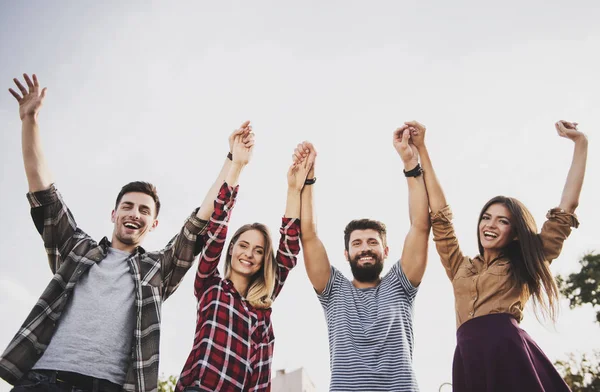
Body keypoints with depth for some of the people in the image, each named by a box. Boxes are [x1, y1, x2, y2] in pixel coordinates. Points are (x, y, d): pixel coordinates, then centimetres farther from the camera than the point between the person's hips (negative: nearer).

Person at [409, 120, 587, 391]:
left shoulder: (522, 266, 18)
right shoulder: (460, 267, 25)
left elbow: (567, 206, 18)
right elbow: (440, 214, 23)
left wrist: (580, 143, 21)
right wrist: (421, 150, 22)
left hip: (511, 353, -3)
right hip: (469, 360, 3)